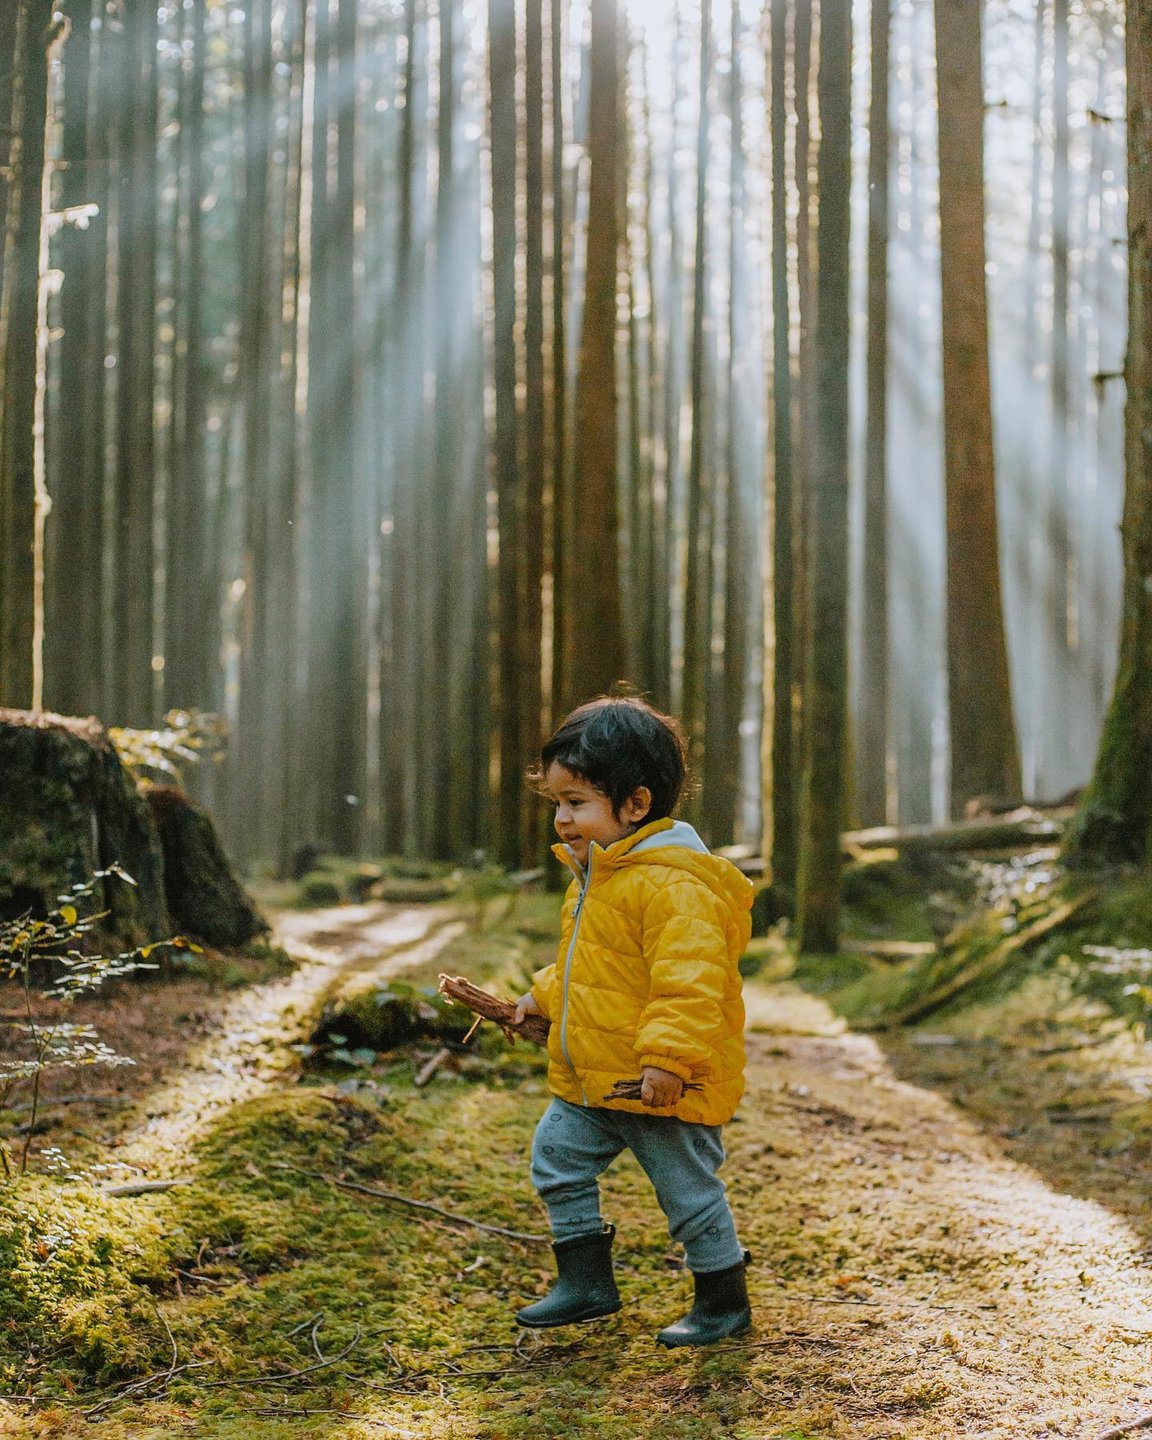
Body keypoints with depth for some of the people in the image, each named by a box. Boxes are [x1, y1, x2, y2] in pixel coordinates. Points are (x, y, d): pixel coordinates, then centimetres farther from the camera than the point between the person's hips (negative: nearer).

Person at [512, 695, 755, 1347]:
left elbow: (688, 979, -30)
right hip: (590, 1080, 10)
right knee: (557, 1156, 13)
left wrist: (668, 1057, -34)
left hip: (660, 1086, -10)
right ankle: (587, 1284, 25)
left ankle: (725, 1302, 20)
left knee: (689, 1189, 2)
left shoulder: (672, 885, -23)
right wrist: (543, 997, 25)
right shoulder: (594, 873, 11)